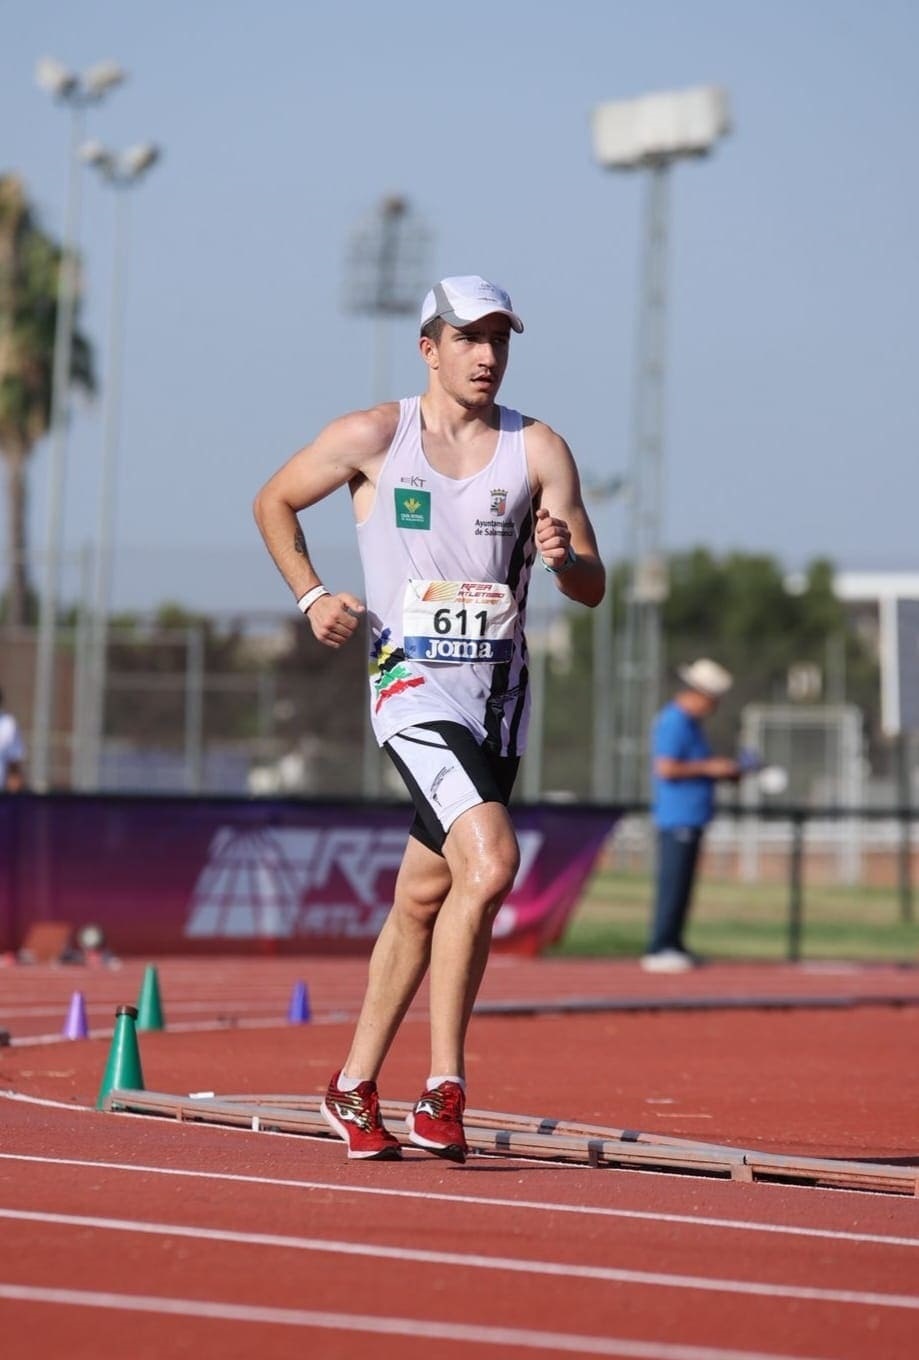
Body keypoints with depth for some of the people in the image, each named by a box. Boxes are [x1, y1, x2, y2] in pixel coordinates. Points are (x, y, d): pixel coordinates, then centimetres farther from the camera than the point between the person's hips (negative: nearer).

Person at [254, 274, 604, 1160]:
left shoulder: (538, 450, 4)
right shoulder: (373, 438, -1)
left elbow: (594, 588, 4)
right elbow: (274, 502, 14)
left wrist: (563, 558, -18)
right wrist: (310, 596, 2)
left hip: (500, 691, 4)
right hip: (413, 685, -4)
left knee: (424, 898, 12)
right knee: (489, 862, -24)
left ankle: (354, 1089, 27)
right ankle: (443, 1087, -16)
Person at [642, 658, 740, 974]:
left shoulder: (690, 722, 19)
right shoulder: (674, 722, -14)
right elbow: (666, 768, -22)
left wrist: (720, 770, 14)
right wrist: (708, 768, -17)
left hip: (691, 817, 11)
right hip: (678, 816, -11)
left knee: (681, 883, 12)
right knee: (673, 882, -11)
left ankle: (673, 946, 17)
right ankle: (659, 950, -11)